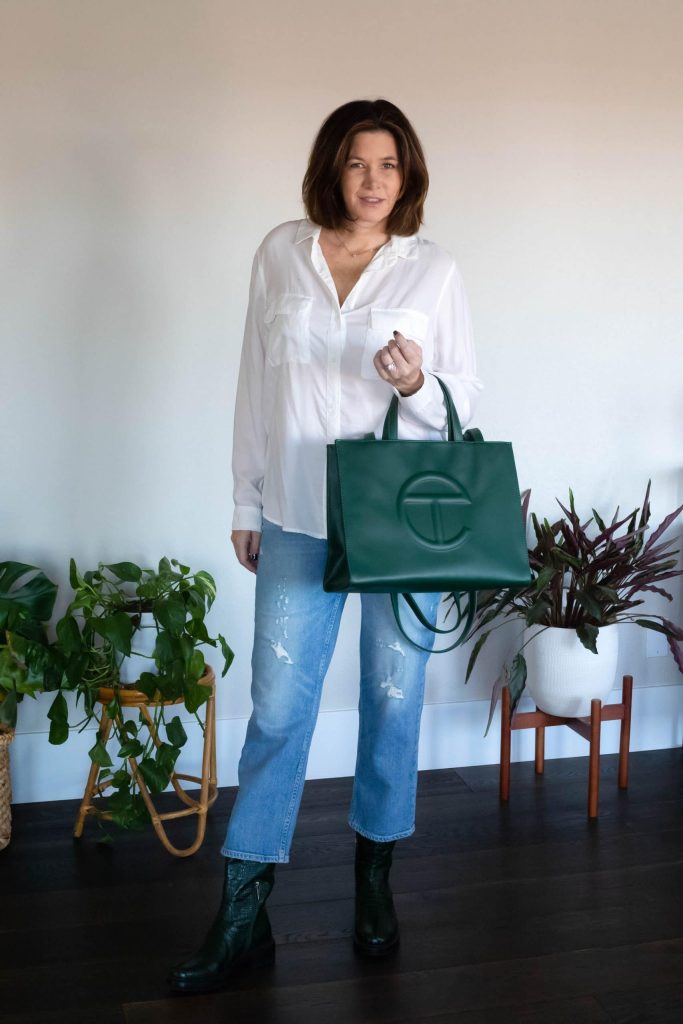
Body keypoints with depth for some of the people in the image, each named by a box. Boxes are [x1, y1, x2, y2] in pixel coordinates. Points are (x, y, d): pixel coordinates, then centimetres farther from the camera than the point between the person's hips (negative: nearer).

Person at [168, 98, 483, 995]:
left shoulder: (433, 269, 1)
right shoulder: (280, 254, 5)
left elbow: (467, 399, 4)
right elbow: (256, 384, 9)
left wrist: (418, 384, -18)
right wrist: (247, 501, 8)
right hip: (299, 518, 1)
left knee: (393, 699, 9)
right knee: (278, 705, 1)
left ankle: (375, 882, 29)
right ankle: (243, 918, 12)